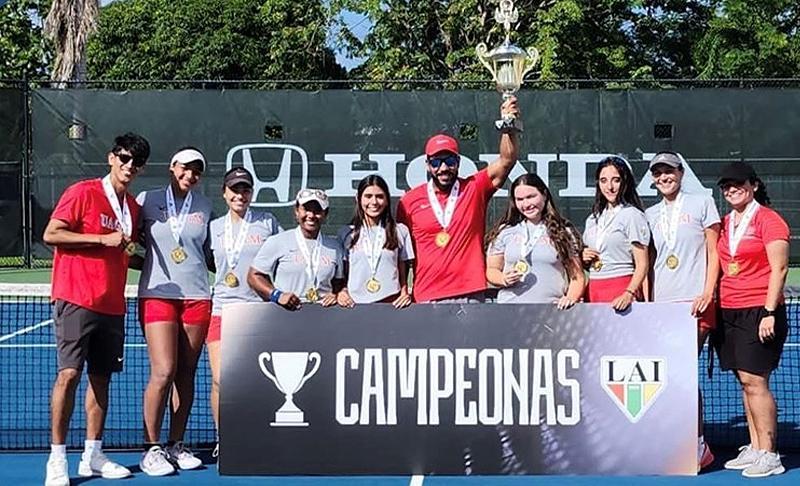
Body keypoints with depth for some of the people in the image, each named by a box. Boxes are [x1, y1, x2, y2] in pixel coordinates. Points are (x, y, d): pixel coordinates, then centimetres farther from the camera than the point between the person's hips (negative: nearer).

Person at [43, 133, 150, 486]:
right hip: (76, 298, -7)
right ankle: (57, 458, -4)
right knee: (69, 374, -11)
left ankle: (93, 455, 15)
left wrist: (132, 251, 7)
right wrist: (102, 239, -15)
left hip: (112, 304, 7)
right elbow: (51, 234, -11)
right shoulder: (82, 192, -4)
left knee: (101, 377, 8)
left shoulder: (133, 206, 16)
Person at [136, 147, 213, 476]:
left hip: (197, 296, 3)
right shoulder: (147, 200, 3)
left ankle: (176, 445, 16)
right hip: (157, 294, -3)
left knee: (186, 374, 6)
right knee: (163, 373, -11)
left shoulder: (204, 207, 11)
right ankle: (151, 448, 2)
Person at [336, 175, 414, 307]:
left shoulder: (400, 231, 10)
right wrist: (341, 292, -2)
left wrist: (404, 293, -2)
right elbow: (342, 273, 15)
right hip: (356, 304, 0)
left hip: (391, 302, 0)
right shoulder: (346, 233, 11)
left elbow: (403, 272, 13)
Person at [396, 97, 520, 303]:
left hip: (470, 295, 0)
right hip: (426, 298, 1)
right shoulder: (411, 200, 5)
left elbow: (507, 160, -8)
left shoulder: (474, 189, 5)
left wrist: (509, 127, -24)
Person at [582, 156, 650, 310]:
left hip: (621, 290, -5)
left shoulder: (633, 215, -2)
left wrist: (629, 294, -20)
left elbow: (642, 265, -7)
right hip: (593, 291, 5)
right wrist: (583, 258, 5)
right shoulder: (593, 219, 17)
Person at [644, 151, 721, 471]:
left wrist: (707, 294, -7)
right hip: (661, 305, 4)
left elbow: (714, 252, 4)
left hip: (694, 303, -4)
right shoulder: (649, 215, 17)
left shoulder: (702, 203, 7)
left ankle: (698, 446, -3)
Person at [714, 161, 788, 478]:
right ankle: (754, 449, 13)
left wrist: (769, 312, -16)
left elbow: (779, 268, -10)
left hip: (759, 310, -7)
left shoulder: (768, 219, -5)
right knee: (745, 382, 7)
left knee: (754, 380, -10)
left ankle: (768, 455, -5)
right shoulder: (725, 223, 14)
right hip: (729, 310, 7)